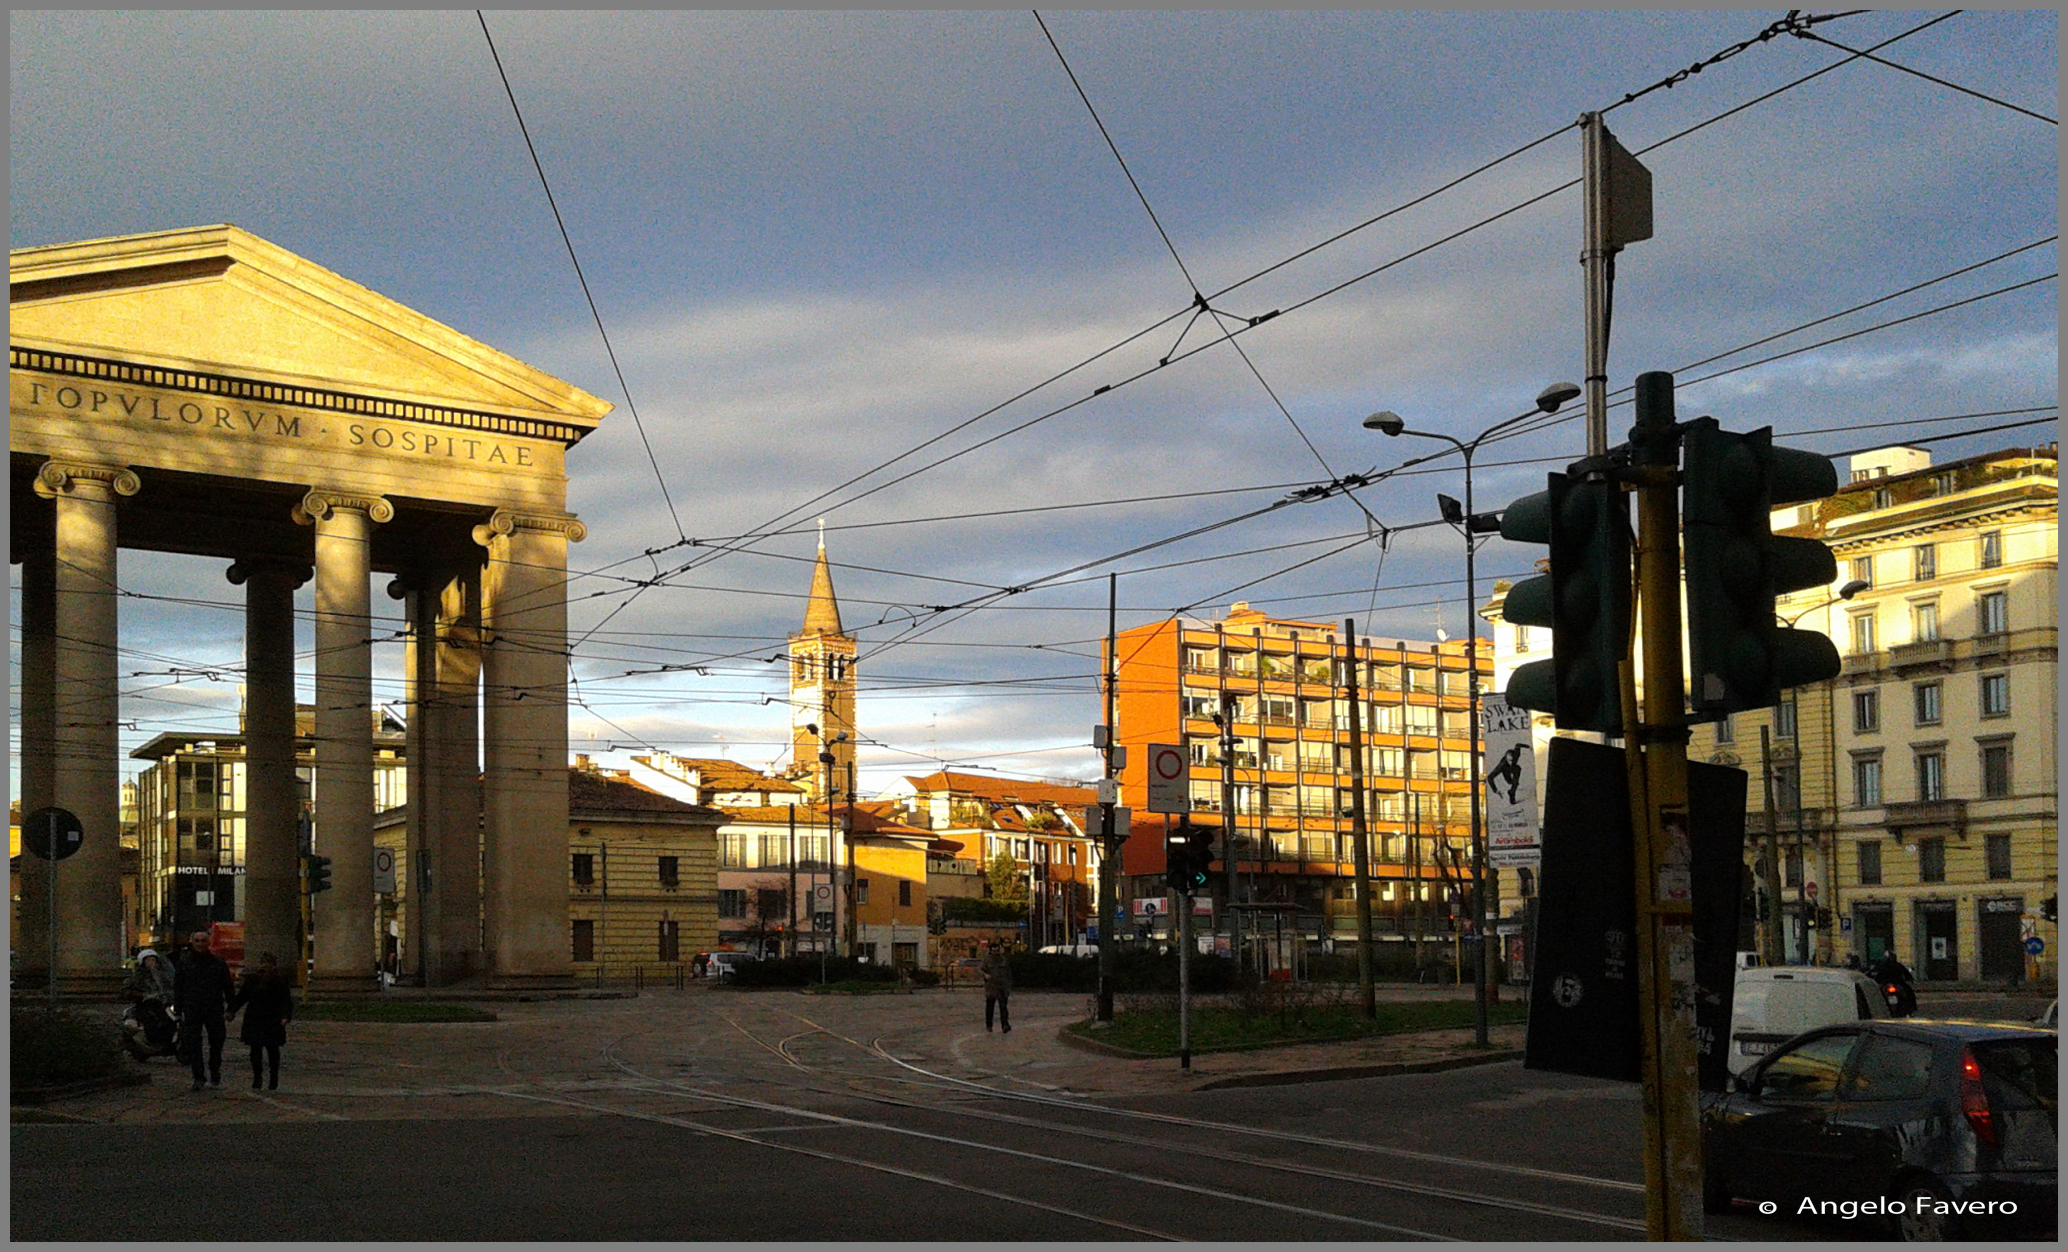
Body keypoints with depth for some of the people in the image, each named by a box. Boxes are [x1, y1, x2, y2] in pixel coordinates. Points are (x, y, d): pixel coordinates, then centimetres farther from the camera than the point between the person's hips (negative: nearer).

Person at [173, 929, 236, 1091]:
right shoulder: (184, 964, 6)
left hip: (214, 1010, 0)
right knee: (193, 1044, -4)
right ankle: (199, 1077, 1)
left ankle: (215, 1071, 26)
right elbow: (178, 989, 8)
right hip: (192, 1010, 0)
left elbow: (228, 987, 11)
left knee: (217, 1041, 5)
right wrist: (178, 1010, 1)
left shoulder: (219, 963, 7)